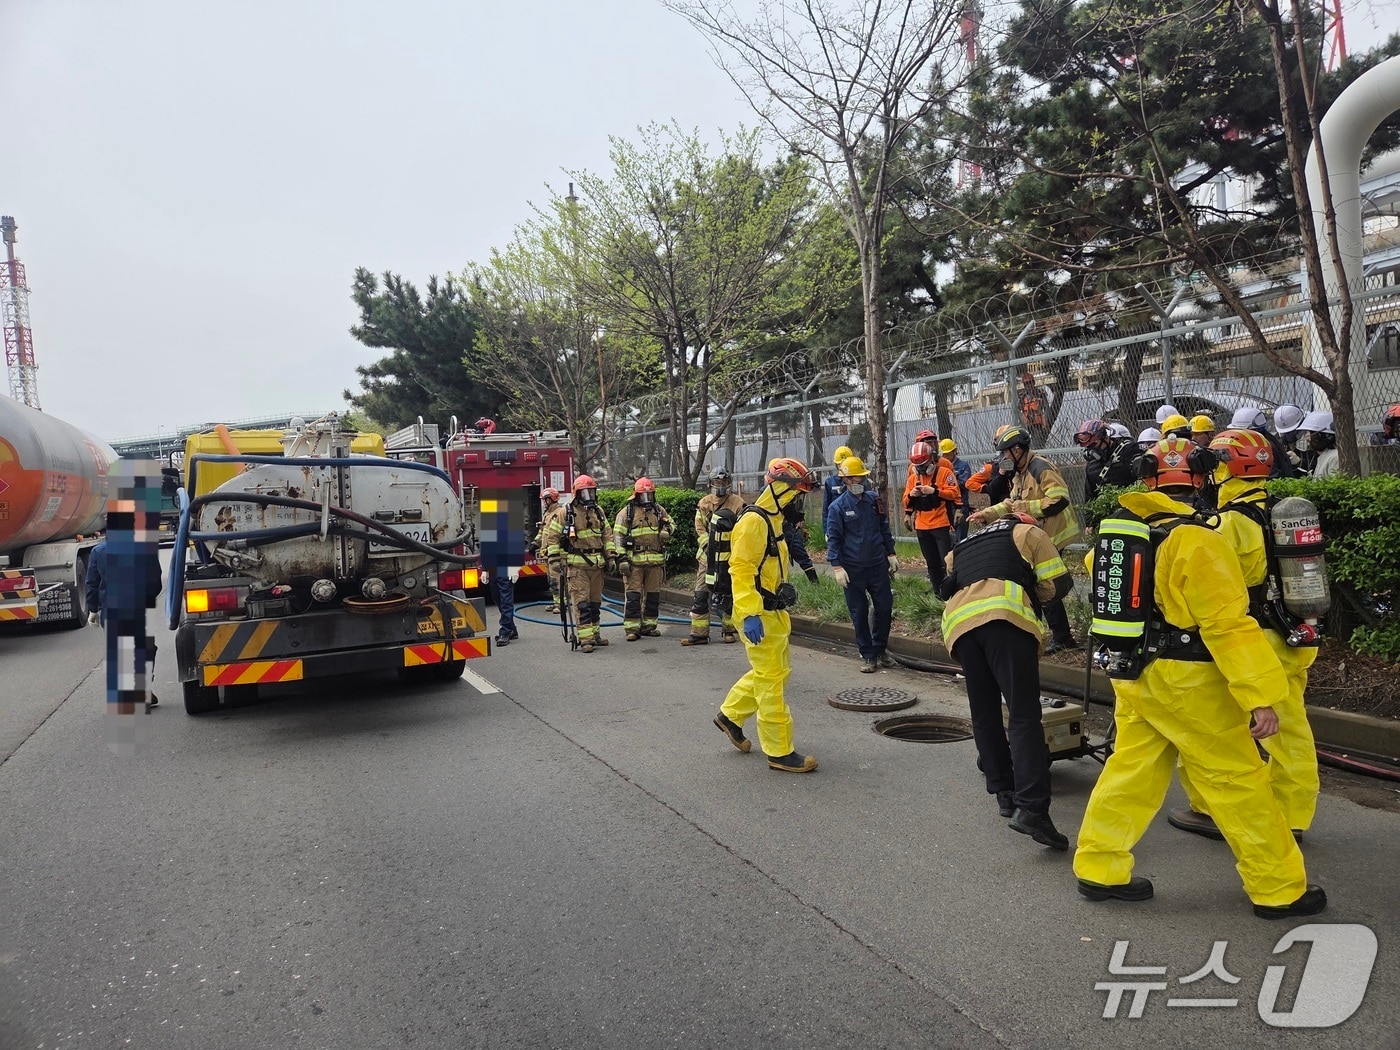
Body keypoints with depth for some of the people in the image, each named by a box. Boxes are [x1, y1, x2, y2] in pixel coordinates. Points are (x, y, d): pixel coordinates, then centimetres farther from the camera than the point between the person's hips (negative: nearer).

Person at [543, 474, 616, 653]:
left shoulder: (598, 511, 11)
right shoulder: (566, 513, -5)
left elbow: (607, 535, 17)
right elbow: (552, 536, -2)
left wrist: (610, 557, 11)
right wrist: (554, 559, -8)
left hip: (597, 564, 6)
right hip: (577, 565, -5)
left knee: (595, 602, 13)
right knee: (581, 603, -8)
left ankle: (595, 634, 23)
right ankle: (585, 639, -8)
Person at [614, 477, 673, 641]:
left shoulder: (660, 510, 13)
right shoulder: (626, 512, 1)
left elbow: (670, 525, 28)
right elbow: (618, 535, -4)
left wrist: (666, 532, 4)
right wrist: (621, 557, -12)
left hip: (655, 560, 4)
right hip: (634, 560, -4)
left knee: (653, 595, 9)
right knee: (633, 595, -5)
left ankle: (649, 626, 19)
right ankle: (632, 628, -1)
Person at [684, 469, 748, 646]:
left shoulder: (738, 503, 0)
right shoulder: (704, 503, 7)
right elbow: (699, 528, 5)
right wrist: (708, 544, -8)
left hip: (730, 556, -2)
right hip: (708, 556, 2)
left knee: (729, 594, 7)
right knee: (701, 594, -1)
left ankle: (729, 630, 21)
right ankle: (699, 633, 3)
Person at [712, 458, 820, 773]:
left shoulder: (772, 520, 14)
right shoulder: (753, 522, -18)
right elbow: (741, 569, -25)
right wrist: (749, 614, -31)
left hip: (774, 613, 10)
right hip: (759, 616, -10)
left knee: (777, 672, 19)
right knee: (771, 681, -3)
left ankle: (730, 715, 34)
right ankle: (780, 752, 6)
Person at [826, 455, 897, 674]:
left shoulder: (874, 500, 5)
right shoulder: (838, 507, -5)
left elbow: (884, 529, 14)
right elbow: (833, 538, -5)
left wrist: (890, 554, 13)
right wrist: (837, 567, -11)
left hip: (878, 565, 3)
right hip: (853, 569, -3)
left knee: (884, 607, 6)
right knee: (859, 613, 4)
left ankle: (880, 650, 23)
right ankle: (867, 655, 15)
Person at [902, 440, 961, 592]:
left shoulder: (944, 472, -5)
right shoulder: (913, 478, 10)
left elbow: (954, 493, -14)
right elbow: (907, 502, 10)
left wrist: (934, 491, -24)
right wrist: (911, 495, -11)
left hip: (942, 525, -5)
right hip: (922, 527, 6)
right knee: (932, 564, 12)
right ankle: (939, 593, 21)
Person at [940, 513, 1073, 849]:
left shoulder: (961, 547, 38)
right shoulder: (1028, 532, 24)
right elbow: (1058, 584, 17)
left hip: (958, 621, 5)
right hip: (1003, 616, -4)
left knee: (984, 715, 17)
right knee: (1024, 715, -8)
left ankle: (1004, 792, 22)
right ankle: (1031, 808, -18)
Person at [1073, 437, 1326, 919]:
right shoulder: (1197, 540, -19)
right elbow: (1228, 623, -22)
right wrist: (1260, 696, -21)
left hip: (1134, 675, 7)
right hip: (1187, 682, -7)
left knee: (1131, 769, 16)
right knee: (1238, 780, 7)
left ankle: (1099, 869, 22)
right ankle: (1279, 888, 20)